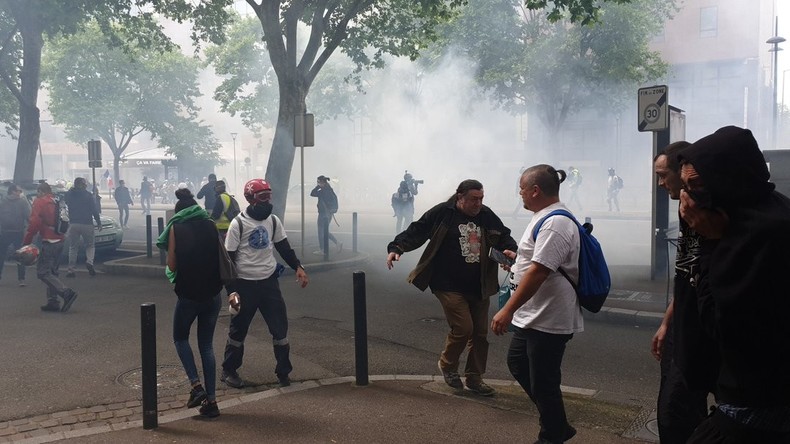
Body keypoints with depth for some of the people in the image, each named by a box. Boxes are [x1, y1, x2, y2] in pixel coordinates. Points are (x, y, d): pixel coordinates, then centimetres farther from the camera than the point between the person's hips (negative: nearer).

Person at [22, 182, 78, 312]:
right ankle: (53, 301, 13)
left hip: (48, 242, -8)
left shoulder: (39, 202, -6)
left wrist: (27, 241, -10)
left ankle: (67, 293, -18)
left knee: (42, 272, -6)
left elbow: (34, 223, -14)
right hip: (59, 241, 8)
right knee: (52, 271, 14)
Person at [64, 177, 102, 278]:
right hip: (87, 224, -2)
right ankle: (89, 261, -15)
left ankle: (71, 269, 4)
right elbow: (94, 210, -5)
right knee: (90, 245, 11)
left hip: (73, 224, 3)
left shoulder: (69, 194, 5)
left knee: (73, 247, 10)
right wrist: (99, 222, 1)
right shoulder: (88, 195, -4)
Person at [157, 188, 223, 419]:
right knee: (206, 345, 13)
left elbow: (172, 265, -5)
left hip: (188, 294, -3)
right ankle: (211, 400, 8)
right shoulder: (211, 225, 5)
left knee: (180, 338, 19)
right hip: (213, 294, 3)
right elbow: (220, 258, 6)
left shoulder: (176, 228, -3)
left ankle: (196, 386, 2)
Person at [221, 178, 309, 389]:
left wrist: (298, 267, -2)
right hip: (245, 284, -4)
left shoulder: (273, 221, 4)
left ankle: (283, 371, 18)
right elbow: (228, 258, -10)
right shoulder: (238, 224, -12)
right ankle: (229, 371, 26)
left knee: (280, 326, 4)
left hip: (269, 282, 4)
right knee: (238, 329, 9)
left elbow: (284, 247, 12)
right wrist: (231, 290, -12)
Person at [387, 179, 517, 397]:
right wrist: (396, 247, -20)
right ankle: (447, 365, 19)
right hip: (449, 286, -6)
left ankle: (474, 378, 26)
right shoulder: (442, 213, -10)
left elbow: (504, 236, 11)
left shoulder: (487, 216, 4)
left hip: (479, 287, 6)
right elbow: (415, 232, -7)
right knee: (463, 328, -11)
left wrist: (510, 250, -10)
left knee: (480, 332, 10)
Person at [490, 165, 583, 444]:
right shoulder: (547, 218, 12)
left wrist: (508, 310, -28)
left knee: (543, 382, 1)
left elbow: (538, 272, -28)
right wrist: (518, 257, 35)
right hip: (534, 316, 11)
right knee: (517, 363, 21)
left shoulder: (555, 223, -22)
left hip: (549, 319, -11)